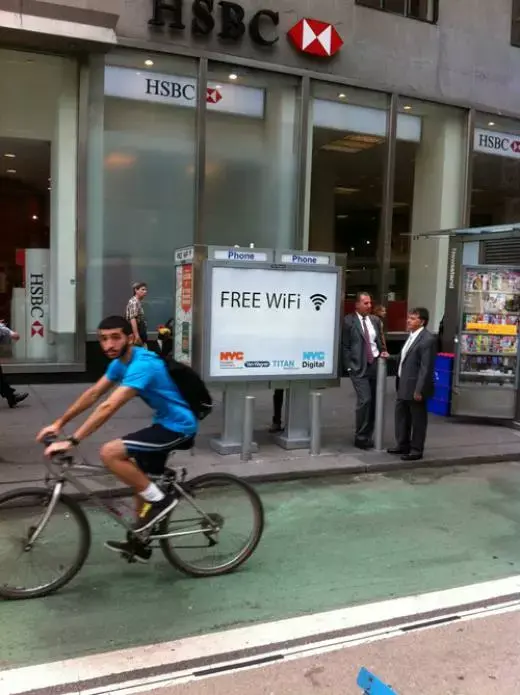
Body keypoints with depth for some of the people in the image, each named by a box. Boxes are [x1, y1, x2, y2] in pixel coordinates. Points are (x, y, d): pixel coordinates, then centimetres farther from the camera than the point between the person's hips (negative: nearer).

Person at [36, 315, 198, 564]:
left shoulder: (142, 365, -27)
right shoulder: (121, 362, 4)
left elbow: (108, 407, -33)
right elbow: (93, 394, 10)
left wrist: (71, 442, -32)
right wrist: (59, 423, 6)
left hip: (178, 427, -10)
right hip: (166, 422, 10)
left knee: (109, 453, -18)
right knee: (140, 479, 18)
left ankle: (158, 500, -5)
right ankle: (139, 543, 35)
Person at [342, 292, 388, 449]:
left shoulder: (376, 320, 12)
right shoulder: (349, 321, -4)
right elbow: (345, 346, -5)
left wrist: (383, 353, 3)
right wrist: (350, 366, -11)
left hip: (375, 364, 5)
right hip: (359, 366, -5)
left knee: (373, 402, 7)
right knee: (365, 400, -13)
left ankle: (368, 436, 18)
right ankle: (361, 437, 0)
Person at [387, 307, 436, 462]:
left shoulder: (428, 339, -17)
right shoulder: (411, 336, 12)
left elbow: (426, 367, -21)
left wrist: (419, 390, -23)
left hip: (415, 387, -9)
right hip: (403, 385, 9)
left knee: (417, 419, 4)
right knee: (401, 416, 18)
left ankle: (416, 450, 15)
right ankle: (402, 445, 31)